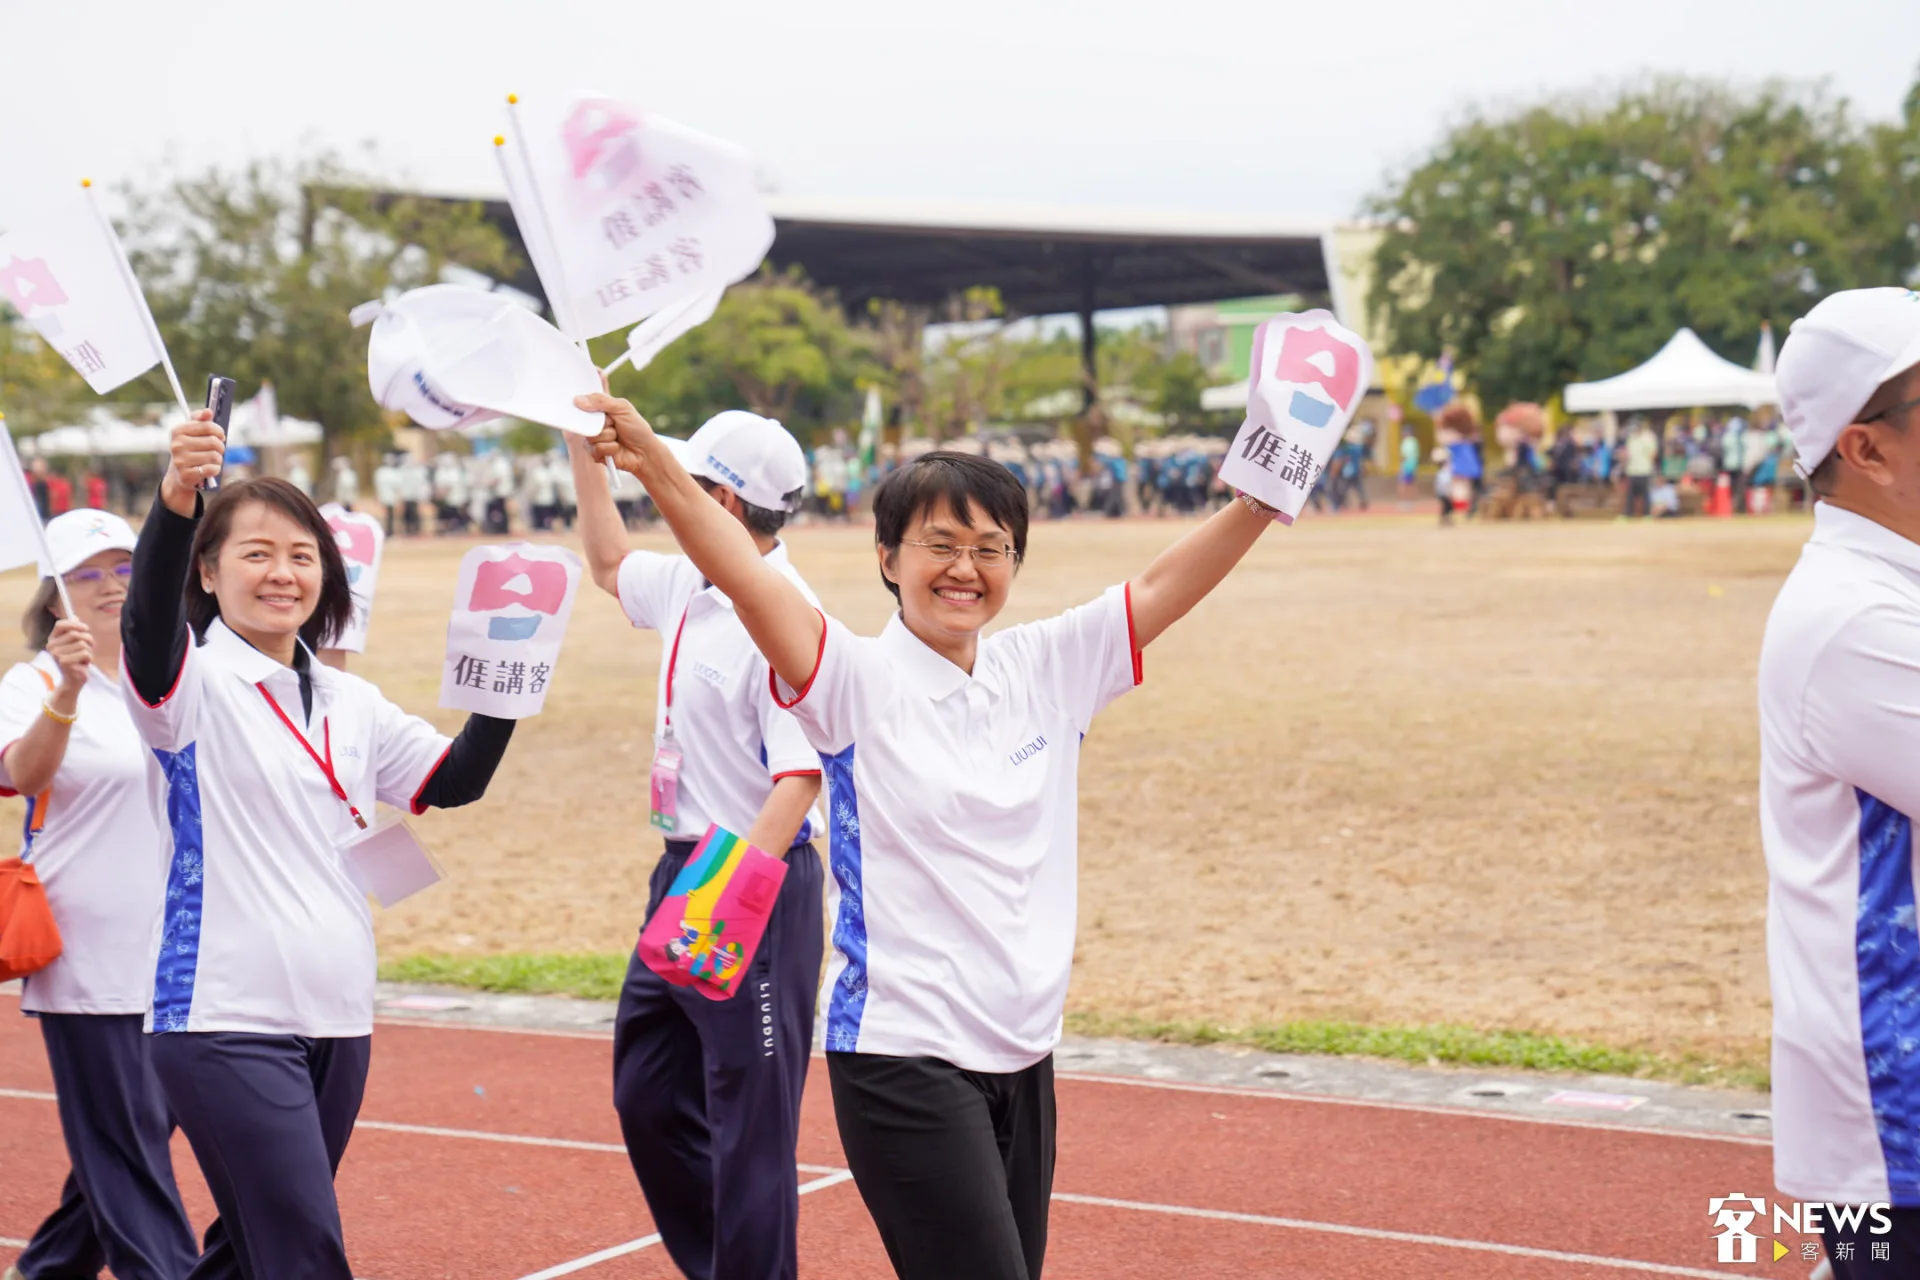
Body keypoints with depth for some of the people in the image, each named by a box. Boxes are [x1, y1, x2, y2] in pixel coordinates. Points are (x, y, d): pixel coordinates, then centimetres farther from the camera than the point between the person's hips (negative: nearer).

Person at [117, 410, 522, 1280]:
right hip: (226, 1019, -7)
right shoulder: (193, 681, -7)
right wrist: (175, 501, -45)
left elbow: (453, 780, 19)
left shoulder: (348, 703, 14)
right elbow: (147, 622, -28)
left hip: (337, 1017, 7)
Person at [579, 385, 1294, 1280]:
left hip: (1022, 1057, 6)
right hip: (903, 1059, -6)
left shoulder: (1048, 668, 8)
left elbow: (1163, 585, 7)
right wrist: (654, 467, -36)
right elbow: (746, 576, -21)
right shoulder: (858, 680, -7)